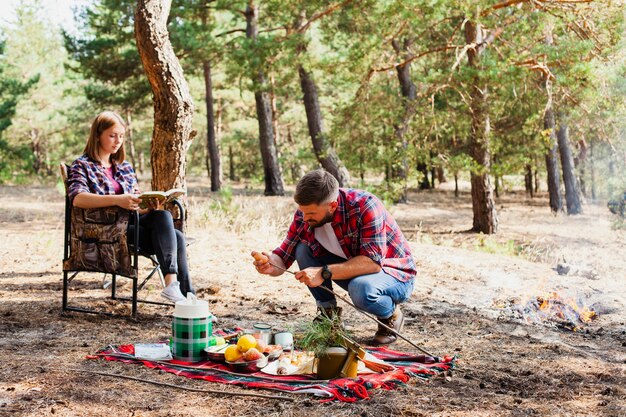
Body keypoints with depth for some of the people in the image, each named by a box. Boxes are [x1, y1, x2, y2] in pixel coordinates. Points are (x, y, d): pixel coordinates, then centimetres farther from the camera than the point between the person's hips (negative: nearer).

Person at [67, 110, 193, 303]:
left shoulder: (125, 167, 23)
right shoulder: (82, 165, 2)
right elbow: (77, 198, -19)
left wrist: (149, 206, -7)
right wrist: (117, 200, -34)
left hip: (131, 224, 6)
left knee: (177, 237, -24)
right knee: (163, 217, -28)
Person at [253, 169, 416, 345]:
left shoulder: (365, 206, -29)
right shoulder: (305, 213, -12)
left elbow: (373, 261, -35)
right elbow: (284, 254, -7)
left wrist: (324, 273, -40)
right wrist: (271, 265, -30)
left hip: (396, 274, -5)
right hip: (351, 270, 6)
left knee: (361, 289, -38)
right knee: (303, 249, -14)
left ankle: (391, 315, -4)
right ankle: (328, 314, -1)